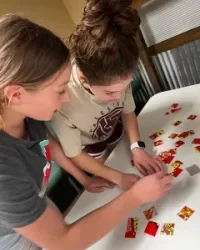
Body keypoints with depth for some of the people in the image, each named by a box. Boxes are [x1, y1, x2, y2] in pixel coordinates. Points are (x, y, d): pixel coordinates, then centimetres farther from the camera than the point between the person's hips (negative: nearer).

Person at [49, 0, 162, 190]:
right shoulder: (61, 102, -42)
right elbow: (74, 155, -24)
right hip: (92, 154, -2)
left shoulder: (116, 77, -32)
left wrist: (137, 148, -23)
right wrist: (118, 178, -25)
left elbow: (128, 111, -10)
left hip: (117, 136, 3)